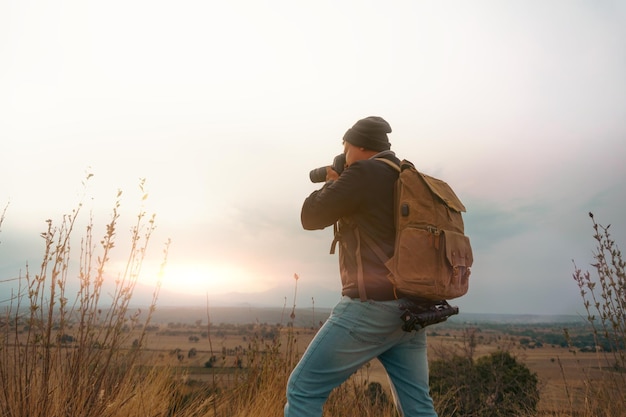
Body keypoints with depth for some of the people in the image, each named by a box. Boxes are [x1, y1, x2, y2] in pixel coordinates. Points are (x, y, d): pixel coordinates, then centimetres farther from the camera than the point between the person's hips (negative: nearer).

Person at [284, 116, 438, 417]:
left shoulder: (365, 173, -8)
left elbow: (311, 217, -3)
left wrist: (331, 184, 15)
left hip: (372, 307, -9)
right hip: (410, 311, 9)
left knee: (303, 389, 0)